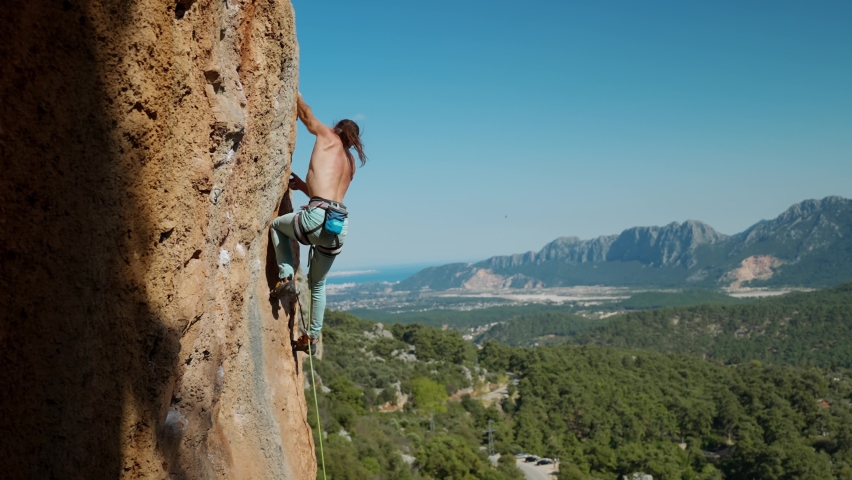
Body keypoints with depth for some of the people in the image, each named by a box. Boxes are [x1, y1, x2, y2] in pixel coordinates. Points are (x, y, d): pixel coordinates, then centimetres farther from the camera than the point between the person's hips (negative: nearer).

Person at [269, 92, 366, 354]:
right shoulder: (350, 161, 27)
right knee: (318, 283, 22)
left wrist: (295, 94, 38)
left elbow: (305, 113, 24)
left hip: (317, 217, -6)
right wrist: (303, 185, 37)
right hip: (340, 226, 6)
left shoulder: (328, 138, 12)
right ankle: (312, 337, 25)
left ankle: (286, 277, 8)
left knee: (277, 225, 25)